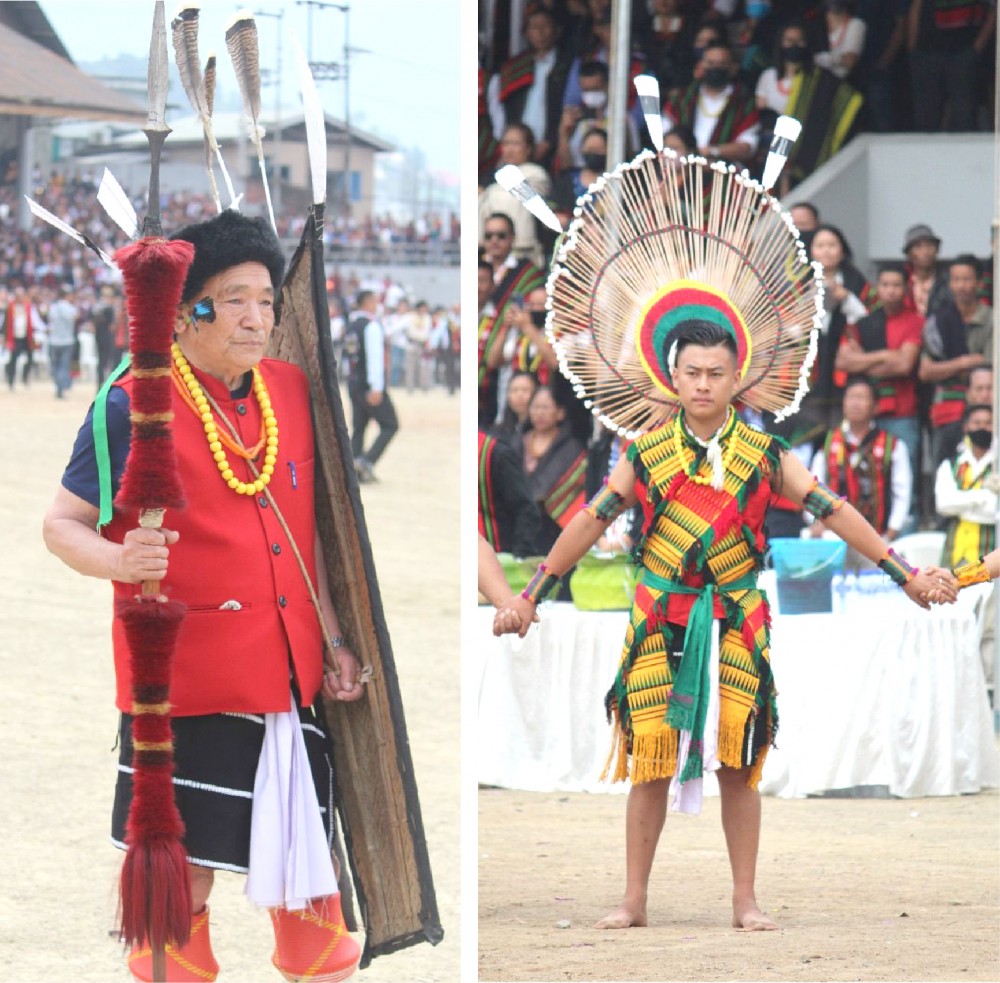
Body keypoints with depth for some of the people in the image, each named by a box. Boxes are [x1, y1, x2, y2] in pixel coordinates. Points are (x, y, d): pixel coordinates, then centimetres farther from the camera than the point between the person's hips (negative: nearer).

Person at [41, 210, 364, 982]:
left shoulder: (291, 392, 9)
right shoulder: (133, 407, -9)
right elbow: (62, 524, -6)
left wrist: (335, 640, 13)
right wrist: (119, 561, -27)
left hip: (290, 679, 5)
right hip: (184, 682, -5)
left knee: (313, 878, 9)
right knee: (183, 876, -1)